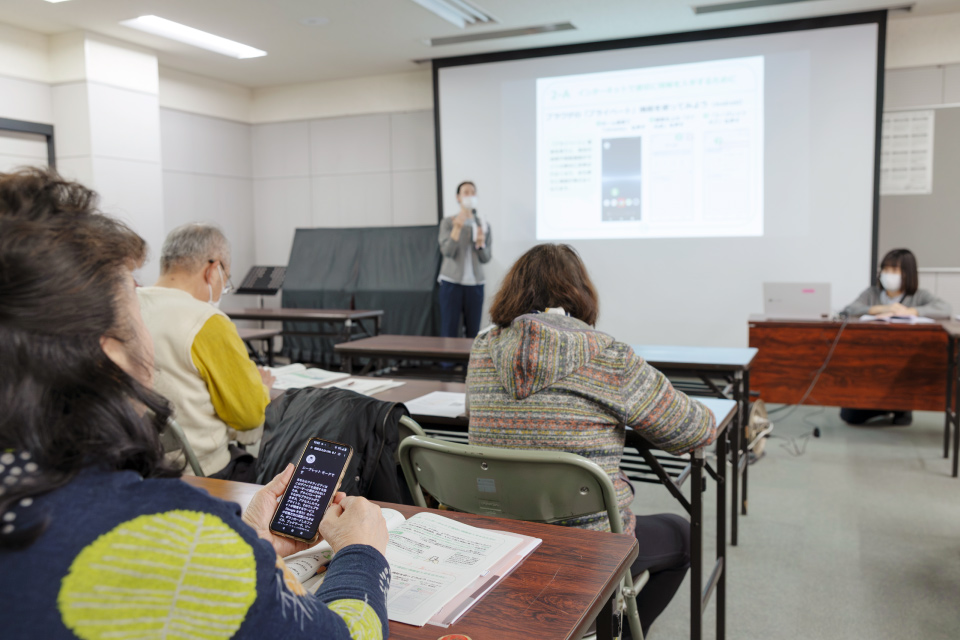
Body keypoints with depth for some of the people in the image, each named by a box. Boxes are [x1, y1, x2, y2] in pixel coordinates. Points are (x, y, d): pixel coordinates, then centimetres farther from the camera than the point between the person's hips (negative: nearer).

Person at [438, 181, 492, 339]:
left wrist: (480, 244, -9)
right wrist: (457, 228, -19)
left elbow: (486, 259, 11)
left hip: (475, 284, 3)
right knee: (449, 331, -5)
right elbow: (447, 251, -9)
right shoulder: (448, 222, 3)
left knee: (473, 331, 1)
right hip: (452, 283, -3)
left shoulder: (484, 225, 12)